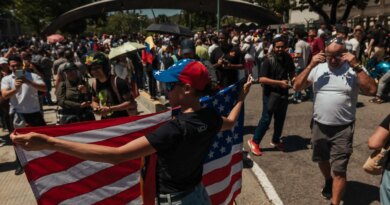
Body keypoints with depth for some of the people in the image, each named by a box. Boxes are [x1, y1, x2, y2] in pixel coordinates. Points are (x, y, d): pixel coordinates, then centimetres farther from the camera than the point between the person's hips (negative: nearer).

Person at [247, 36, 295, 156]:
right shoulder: (269, 60, -15)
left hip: (283, 93, 6)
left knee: (280, 118, 15)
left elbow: (292, 72, 20)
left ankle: (276, 140, 33)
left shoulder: (288, 58, 2)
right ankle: (254, 141, 10)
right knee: (266, 119, -4)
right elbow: (261, 79, -23)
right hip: (270, 93, -6)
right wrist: (279, 82, -26)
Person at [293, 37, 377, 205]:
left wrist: (356, 66, -23)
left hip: (343, 129, -3)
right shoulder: (318, 68, -1)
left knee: (339, 169, 1)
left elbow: (372, 90, -19)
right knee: (321, 159, 24)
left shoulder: (354, 70, -7)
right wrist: (310, 66, -16)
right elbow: (297, 87, -6)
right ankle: (328, 181, 54)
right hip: (319, 125, 4)